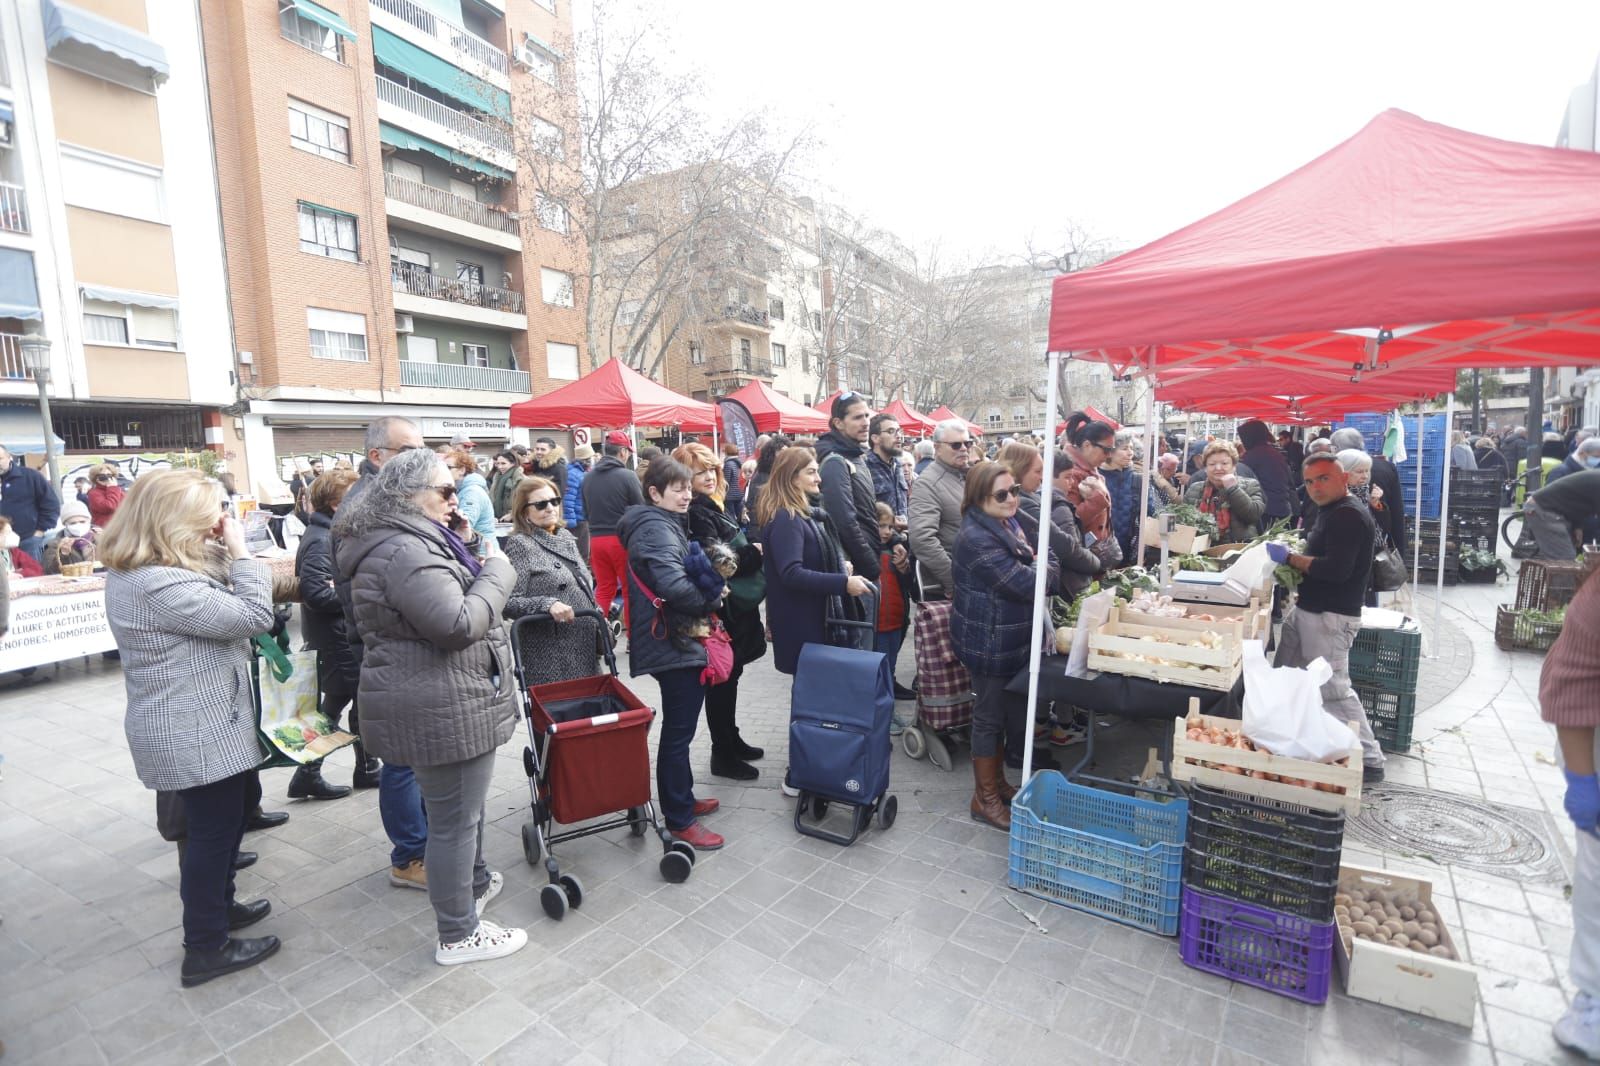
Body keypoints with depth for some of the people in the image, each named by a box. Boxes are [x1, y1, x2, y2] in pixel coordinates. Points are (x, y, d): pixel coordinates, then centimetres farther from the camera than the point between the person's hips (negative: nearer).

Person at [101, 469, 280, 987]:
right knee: (214, 830, 4)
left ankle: (217, 905, 43)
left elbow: (218, 601, 11)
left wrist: (223, 555, -3)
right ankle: (206, 949, 20)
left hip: (199, 726, 10)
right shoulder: (159, 584, -27)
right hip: (197, 735, -10)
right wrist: (240, 553, -19)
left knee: (227, 819, 25)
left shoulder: (136, 572, 7)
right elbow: (253, 616, -28)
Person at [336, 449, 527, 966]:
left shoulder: (411, 541, 11)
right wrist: (497, 570, -17)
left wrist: (461, 547, 6)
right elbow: (459, 623, -29)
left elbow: (445, 600, 18)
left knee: (463, 806, 27)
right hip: (442, 711, -11)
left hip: (437, 704, 11)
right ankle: (457, 935, 20)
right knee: (454, 818, 4)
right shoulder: (405, 551, -23)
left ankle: (474, 881, 47)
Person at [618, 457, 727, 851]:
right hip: (674, 644, -11)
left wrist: (707, 589, 3)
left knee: (678, 726, 20)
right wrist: (713, 600, -15)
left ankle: (680, 799, 35)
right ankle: (679, 818, 12)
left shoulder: (663, 524, 14)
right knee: (679, 730, 0)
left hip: (674, 640, 11)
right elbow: (674, 586, -32)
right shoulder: (656, 529, -19)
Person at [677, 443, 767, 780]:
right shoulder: (696, 513, -17)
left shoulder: (713, 506, 12)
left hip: (734, 606, 10)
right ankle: (722, 755, 14)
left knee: (730, 675, 19)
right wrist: (756, 552, -15)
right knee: (722, 679, 1)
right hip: (720, 611, -10)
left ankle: (731, 740, 33)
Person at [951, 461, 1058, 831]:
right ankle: (984, 799, 19)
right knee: (990, 716, 3)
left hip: (1011, 640, 9)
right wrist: (1050, 568, -7)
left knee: (1007, 711, 20)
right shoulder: (978, 539, -24)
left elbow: (1031, 566, 22)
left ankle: (997, 782, 37)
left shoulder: (1009, 523, 7)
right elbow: (1025, 583, -25)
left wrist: (1038, 566, 0)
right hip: (990, 644, -9)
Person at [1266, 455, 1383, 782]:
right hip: (1306, 610, 11)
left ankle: (1370, 762, 6)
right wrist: (1293, 558, 8)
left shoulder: (1349, 515, -17)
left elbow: (1337, 569, -26)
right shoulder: (1332, 512, 16)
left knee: (1333, 690, -6)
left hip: (1330, 617, -10)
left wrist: (1290, 557, -17)